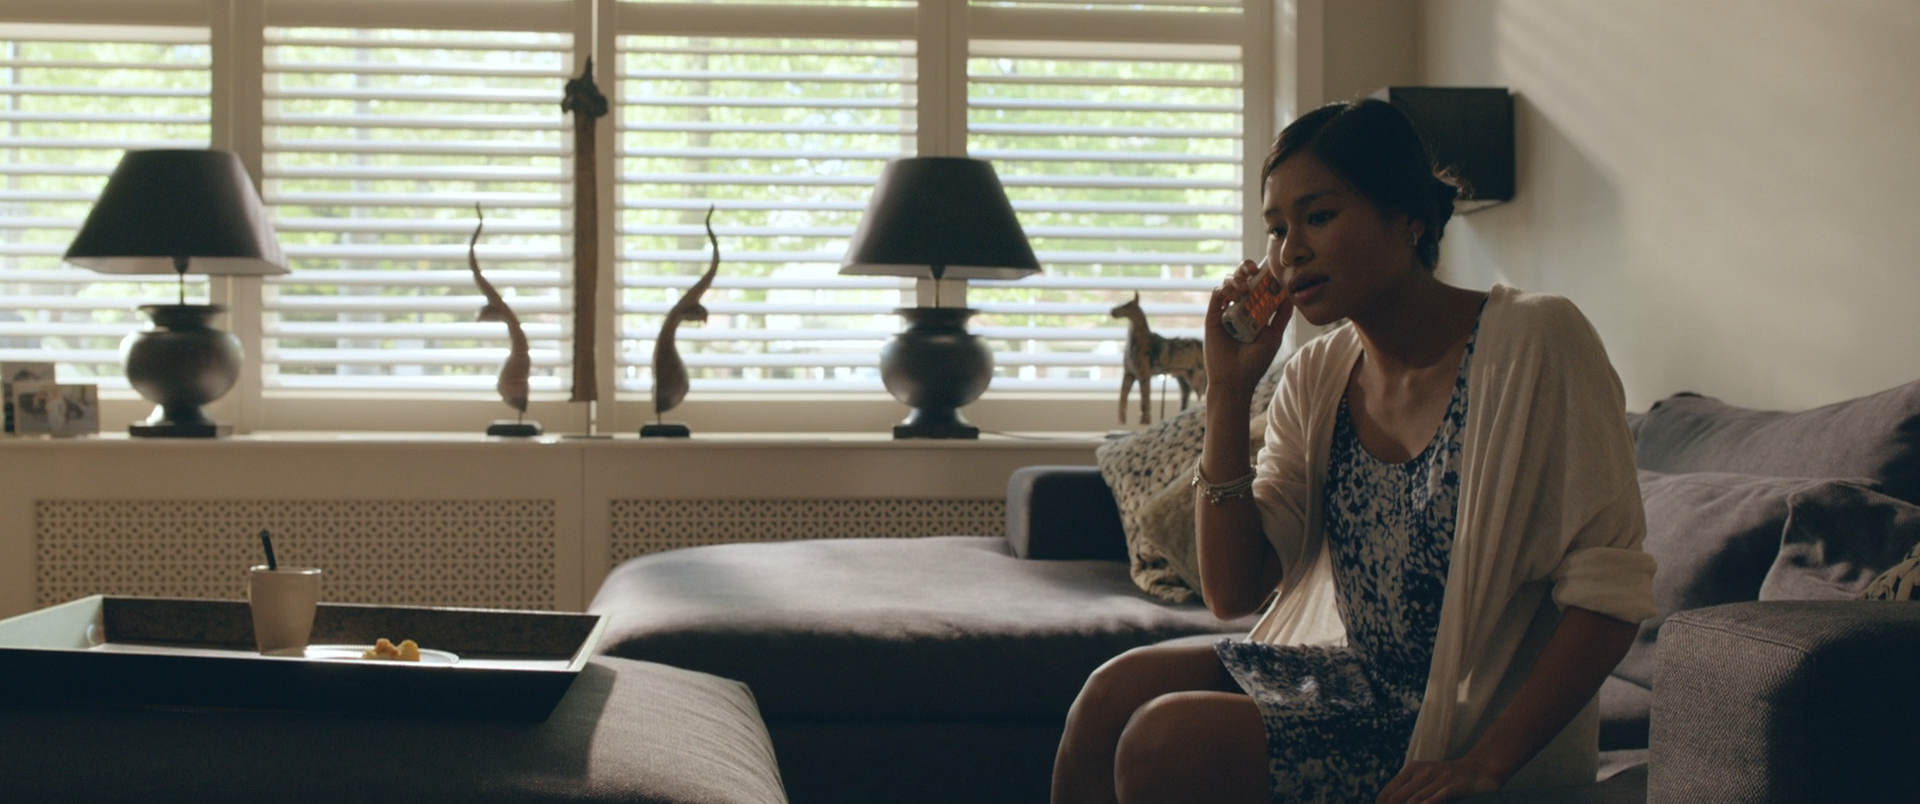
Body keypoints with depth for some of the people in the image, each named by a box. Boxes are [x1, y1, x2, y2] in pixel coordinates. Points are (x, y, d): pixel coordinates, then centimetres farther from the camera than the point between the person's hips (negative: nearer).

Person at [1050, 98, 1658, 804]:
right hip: (1353, 678, 6)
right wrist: (1230, 390, -8)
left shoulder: (1534, 343, -15)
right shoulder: (1317, 377, 4)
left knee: (1167, 741, -21)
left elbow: (1609, 590, -18)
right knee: (1118, 691, -12)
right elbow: (1233, 591, 0)